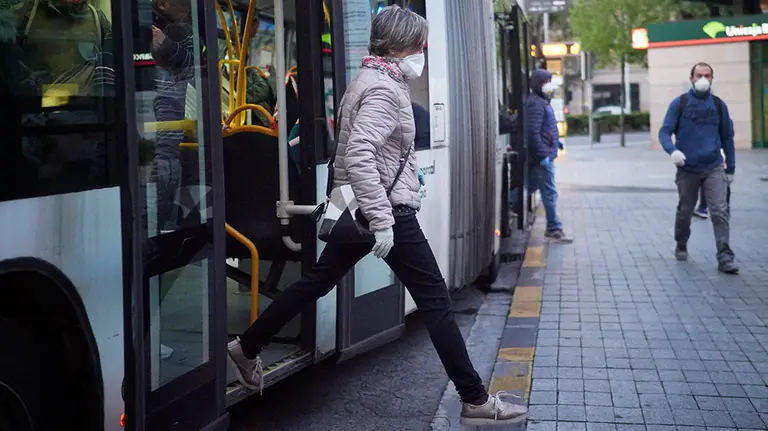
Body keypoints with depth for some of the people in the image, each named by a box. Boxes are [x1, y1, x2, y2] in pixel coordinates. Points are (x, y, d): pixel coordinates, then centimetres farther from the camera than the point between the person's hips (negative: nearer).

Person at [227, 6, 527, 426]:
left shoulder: (371, 80, 15)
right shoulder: (385, 89, -17)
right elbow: (358, 156, -28)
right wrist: (382, 221, -30)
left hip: (363, 207, 10)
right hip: (389, 208, -10)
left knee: (315, 282, 18)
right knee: (435, 301, -5)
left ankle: (247, 348, 28)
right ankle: (475, 401, 1)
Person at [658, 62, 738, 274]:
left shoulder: (719, 105, 6)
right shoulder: (679, 103, 0)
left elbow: (727, 137, 14)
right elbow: (664, 132, -4)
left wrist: (731, 168, 13)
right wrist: (672, 150, -25)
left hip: (714, 169, 1)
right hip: (687, 169, -1)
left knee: (720, 211, -11)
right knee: (685, 212, 12)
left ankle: (725, 257, -11)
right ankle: (681, 247, 35)